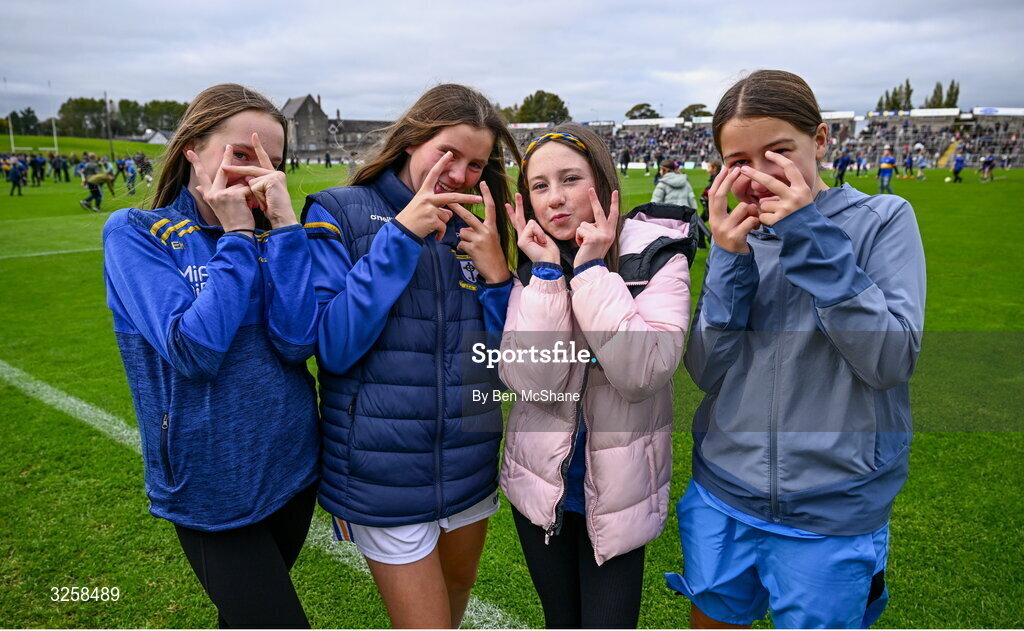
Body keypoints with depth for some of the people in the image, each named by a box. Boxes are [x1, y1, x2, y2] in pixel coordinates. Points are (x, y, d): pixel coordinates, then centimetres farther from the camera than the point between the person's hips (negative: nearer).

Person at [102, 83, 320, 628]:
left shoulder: (267, 235, 0)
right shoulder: (133, 233, -9)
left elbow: (298, 343, -15)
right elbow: (193, 350, -23)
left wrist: (284, 224, -18)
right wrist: (236, 235, -17)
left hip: (291, 468, 4)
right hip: (212, 489, -4)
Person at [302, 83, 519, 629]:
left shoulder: (476, 232, 4)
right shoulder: (339, 214, -8)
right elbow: (333, 347, -18)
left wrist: (496, 273, -13)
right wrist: (400, 236, -22)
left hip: (471, 464, 5)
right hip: (386, 478, -5)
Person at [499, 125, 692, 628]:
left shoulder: (655, 257, -12)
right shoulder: (529, 266, -5)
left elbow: (642, 373, -26)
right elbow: (531, 382, -18)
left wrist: (591, 269, -23)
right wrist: (547, 273, -21)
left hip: (616, 492, -2)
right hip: (540, 486, 3)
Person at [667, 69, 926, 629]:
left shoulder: (882, 219, -6)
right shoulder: (739, 234, 2)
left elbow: (893, 359, -18)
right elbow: (706, 372, -4)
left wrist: (809, 237, -21)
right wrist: (730, 260, -16)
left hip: (832, 513, -3)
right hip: (722, 497, 3)